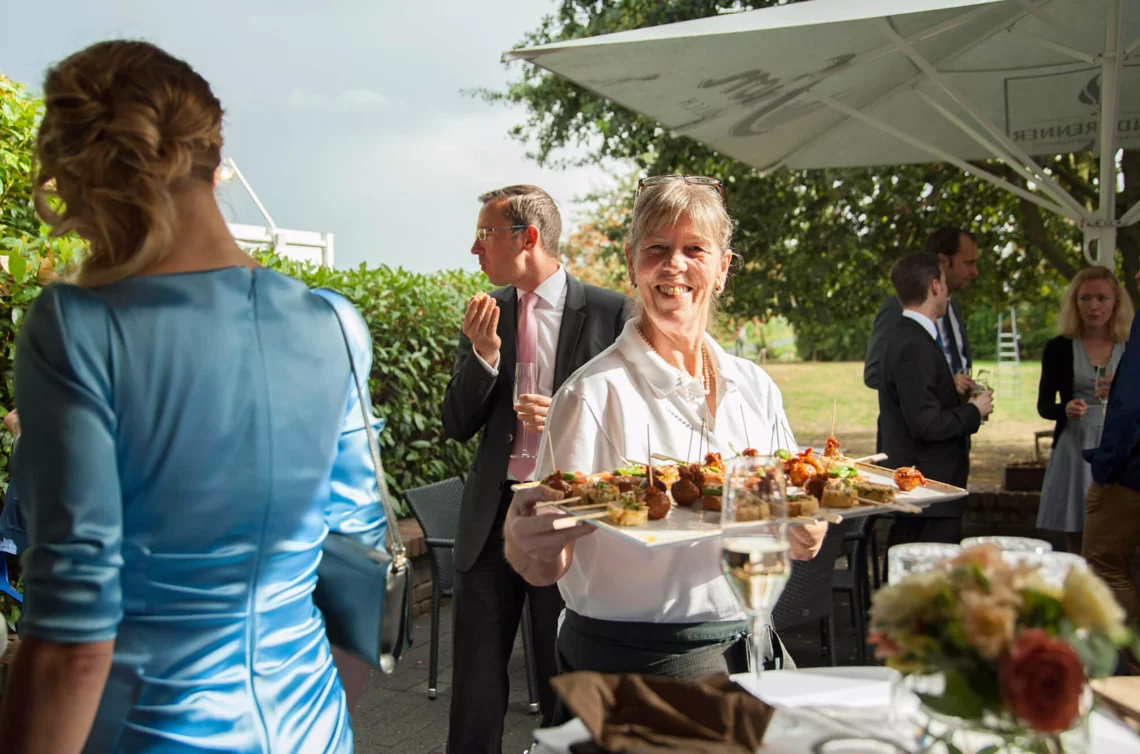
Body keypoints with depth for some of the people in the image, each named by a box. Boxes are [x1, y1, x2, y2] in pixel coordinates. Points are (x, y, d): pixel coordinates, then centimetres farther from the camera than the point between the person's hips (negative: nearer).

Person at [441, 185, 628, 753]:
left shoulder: (608, 312, -5)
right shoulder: (486, 314, 6)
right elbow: (457, 426, 4)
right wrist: (483, 354, -12)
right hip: (492, 514, 3)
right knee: (475, 679, 10)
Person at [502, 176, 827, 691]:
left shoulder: (755, 387, 3)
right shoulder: (595, 393, -14)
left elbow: (790, 529, 10)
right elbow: (545, 567, -17)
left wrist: (804, 534, -12)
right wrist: (530, 545, -39)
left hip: (745, 650, 5)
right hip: (633, 663, -5)